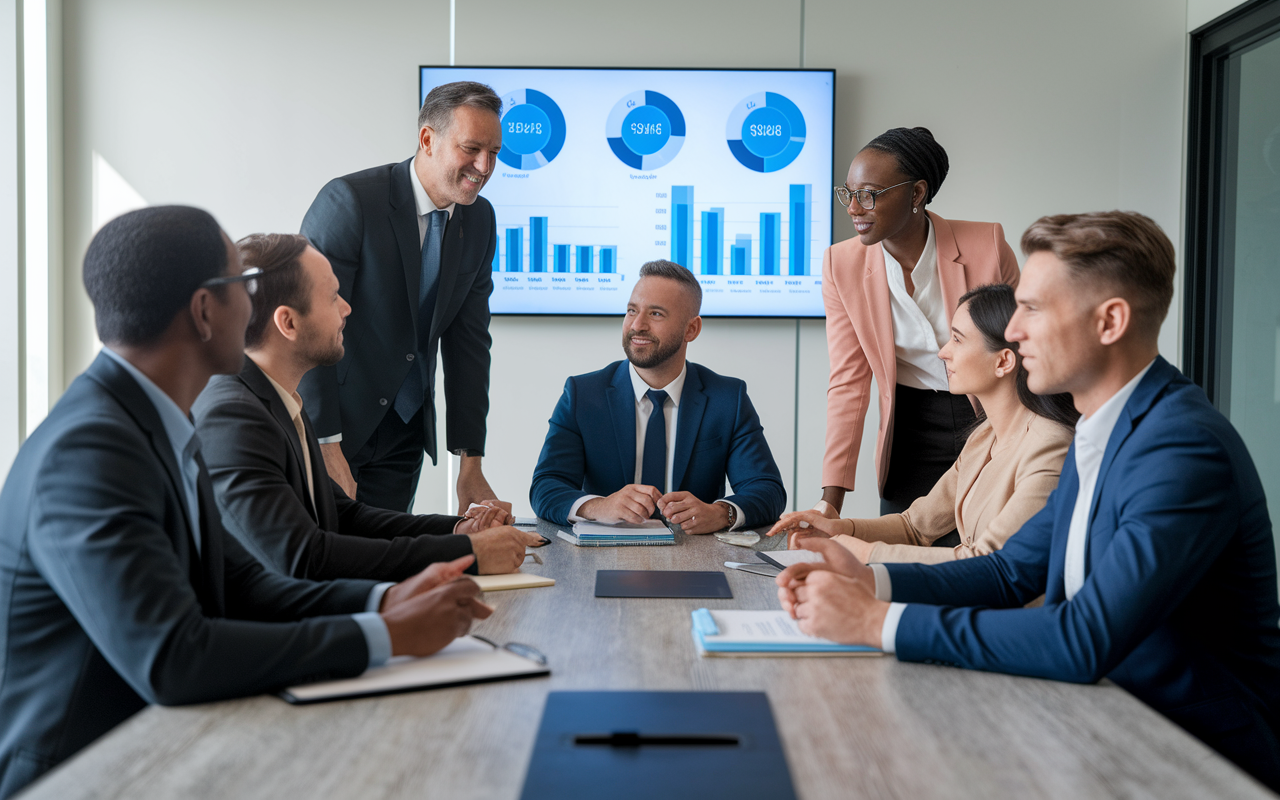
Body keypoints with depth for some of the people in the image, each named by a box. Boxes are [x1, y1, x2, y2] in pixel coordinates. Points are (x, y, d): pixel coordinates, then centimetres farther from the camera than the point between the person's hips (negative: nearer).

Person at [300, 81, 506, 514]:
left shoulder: (479, 219, 1)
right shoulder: (349, 200, -18)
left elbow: (468, 340, 3)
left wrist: (471, 462, 0)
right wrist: (328, 449, -23)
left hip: (404, 432, 5)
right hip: (322, 425, -5)